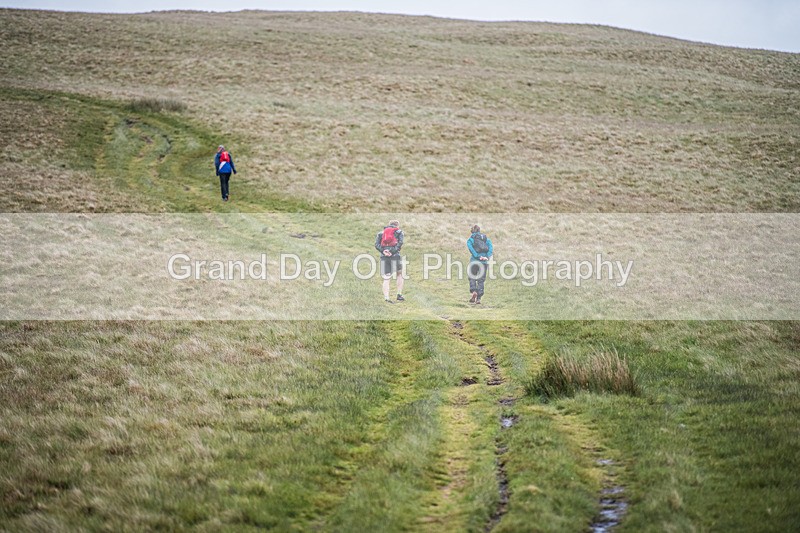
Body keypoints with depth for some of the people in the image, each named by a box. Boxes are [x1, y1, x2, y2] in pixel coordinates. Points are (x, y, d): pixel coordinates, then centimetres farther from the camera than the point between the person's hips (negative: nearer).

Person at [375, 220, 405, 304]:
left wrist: (383, 251, -9)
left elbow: (376, 244, 3)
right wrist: (393, 252, -11)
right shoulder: (399, 232, 11)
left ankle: (386, 297, -6)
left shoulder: (381, 232, 19)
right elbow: (400, 243, -7)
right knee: (400, 274, 20)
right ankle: (399, 295, 14)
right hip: (395, 256, -2)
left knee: (386, 279, 6)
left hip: (384, 256, 2)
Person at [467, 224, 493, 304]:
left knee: (472, 277, 15)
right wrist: (487, 257, -12)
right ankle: (479, 298, 5)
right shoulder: (487, 239, 16)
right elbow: (491, 249, -2)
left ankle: (473, 291, -9)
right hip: (484, 262, 2)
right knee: (481, 280, 9)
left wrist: (477, 256, -16)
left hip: (474, 261, -2)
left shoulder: (470, 239, 7)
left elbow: (471, 248, -12)